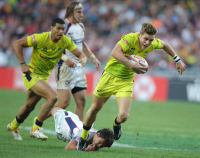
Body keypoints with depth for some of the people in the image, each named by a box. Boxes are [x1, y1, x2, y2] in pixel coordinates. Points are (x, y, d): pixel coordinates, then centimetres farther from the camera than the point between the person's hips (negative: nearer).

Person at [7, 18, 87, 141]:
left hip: (44, 77, 7)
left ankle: (13, 127, 47)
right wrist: (23, 64, -22)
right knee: (53, 96, -25)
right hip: (32, 74, -7)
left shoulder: (66, 41, -9)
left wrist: (83, 59, -31)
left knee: (29, 106, 21)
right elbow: (17, 44, -17)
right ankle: (36, 128, -15)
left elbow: (80, 54, -7)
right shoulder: (40, 38, -23)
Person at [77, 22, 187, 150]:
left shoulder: (153, 44, -8)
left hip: (126, 81, 3)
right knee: (95, 108, 12)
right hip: (110, 76, -3)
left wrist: (178, 60, 18)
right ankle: (83, 138, 36)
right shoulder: (130, 38, -25)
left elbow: (164, 45, 16)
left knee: (124, 115, -16)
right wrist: (131, 65, -49)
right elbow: (115, 52, -40)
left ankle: (116, 124, 24)